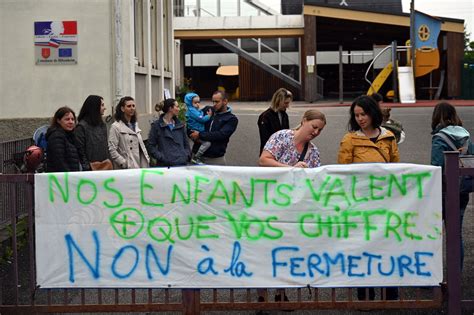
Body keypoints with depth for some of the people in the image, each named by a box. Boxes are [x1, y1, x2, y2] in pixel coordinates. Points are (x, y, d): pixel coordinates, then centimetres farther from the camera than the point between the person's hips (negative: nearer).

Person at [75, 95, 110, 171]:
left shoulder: (103, 125, 15)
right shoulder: (81, 127, -7)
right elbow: (79, 150, -11)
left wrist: (107, 160, 8)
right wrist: (88, 166, -14)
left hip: (103, 167, 6)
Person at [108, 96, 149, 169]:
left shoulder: (135, 125, 17)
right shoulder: (116, 127, -6)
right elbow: (112, 150, -12)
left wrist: (147, 159, 12)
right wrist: (124, 163, -16)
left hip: (139, 166, 7)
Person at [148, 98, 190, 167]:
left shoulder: (180, 125, 14)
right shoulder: (156, 125, 0)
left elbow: (186, 144, 20)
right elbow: (151, 146, -3)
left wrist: (187, 155, 3)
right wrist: (161, 157, -13)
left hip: (182, 163, 4)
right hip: (165, 164, -4)